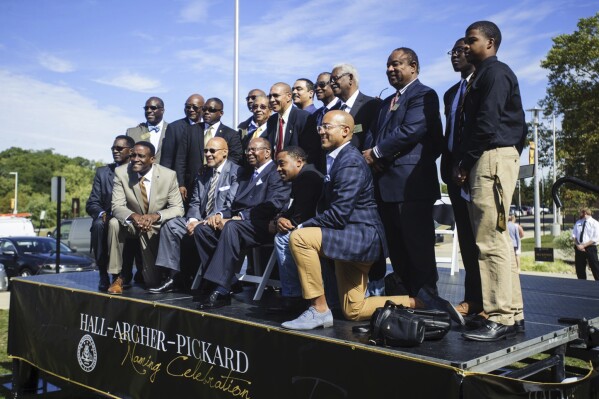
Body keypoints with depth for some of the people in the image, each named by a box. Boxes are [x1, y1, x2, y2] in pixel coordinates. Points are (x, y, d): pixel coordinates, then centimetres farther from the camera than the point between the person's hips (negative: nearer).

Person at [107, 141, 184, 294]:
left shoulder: (169, 175, -16)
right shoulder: (121, 172, -14)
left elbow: (178, 208, -14)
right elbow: (117, 206, -15)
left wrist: (156, 216, -34)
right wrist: (133, 216, -39)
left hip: (158, 227, -1)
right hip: (132, 224, 1)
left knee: (153, 282, -4)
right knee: (114, 223, -34)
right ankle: (118, 276, -18)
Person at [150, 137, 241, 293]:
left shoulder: (235, 172, -7)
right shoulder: (203, 172, 16)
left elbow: (230, 206, -16)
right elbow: (195, 202, 13)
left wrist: (203, 223, -21)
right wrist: (193, 220, -9)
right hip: (201, 221, 7)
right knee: (170, 225, -11)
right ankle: (174, 276, -10)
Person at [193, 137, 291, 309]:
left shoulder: (276, 173, 0)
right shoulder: (247, 174, 28)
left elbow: (273, 206, -15)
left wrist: (239, 217, -17)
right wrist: (220, 215, 1)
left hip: (262, 225, -8)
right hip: (238, 220, 9)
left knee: (231, 228, -37)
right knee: (201, 229, -12)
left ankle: (221, 290, -35)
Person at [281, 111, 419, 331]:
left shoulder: (350, 162, -18)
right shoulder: (336, 158, 13)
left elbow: (338, 215, -26)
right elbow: (327, 206, 16)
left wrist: (303, 227, -15)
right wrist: (307, 224, 0)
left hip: (361, 236, -10)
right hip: (352, 239, 10)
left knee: (299, 237, -27)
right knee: (354, 311, 14)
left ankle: (319, 310, -17)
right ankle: (415, 303, 26)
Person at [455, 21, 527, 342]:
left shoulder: (494, 72, -6)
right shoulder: (482, 76, 23)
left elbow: (487, 123, -16)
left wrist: (464, 164, -11)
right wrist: (465, 165, 8)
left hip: (493, 159, -10)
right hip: (486, 162, 10)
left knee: (490, 243, -11)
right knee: (496, 241, 11)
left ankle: (501, 319, -6)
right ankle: (513, 314, 17)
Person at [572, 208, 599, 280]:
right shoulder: (578, 222, 11)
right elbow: (574, 235, 10)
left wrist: (583, 245, -17)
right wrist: (577, 245, -7)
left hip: (590, 248, -5)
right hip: (579, 248, 5)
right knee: (579, 267, 10)